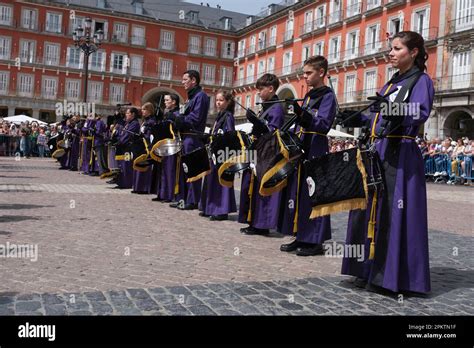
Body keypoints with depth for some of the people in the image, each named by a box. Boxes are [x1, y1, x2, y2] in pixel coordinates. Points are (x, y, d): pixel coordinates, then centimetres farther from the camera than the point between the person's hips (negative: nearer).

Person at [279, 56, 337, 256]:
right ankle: (301, 237, 16)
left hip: (316, 151, -8)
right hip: (301, 149, 8)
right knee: (297, 192, 8)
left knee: (313, 195, -6)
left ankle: (315, 241, 1)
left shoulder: (328, 96, -5)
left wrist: (301, 113, -29)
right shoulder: (308, 96, 20)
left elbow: (323, 125, -17)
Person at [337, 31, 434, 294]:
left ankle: (392, 275, 1)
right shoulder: (392, 83, 22)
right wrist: (359, 118, 12)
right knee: (371, 208, 9)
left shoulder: (421, 80, -2)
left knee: (393, 213, -8)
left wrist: (393, 110, -34)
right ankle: (370, 270, 18)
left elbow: (420, 113, -19)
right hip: (377, 152, 8)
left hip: (400, 156, -8)